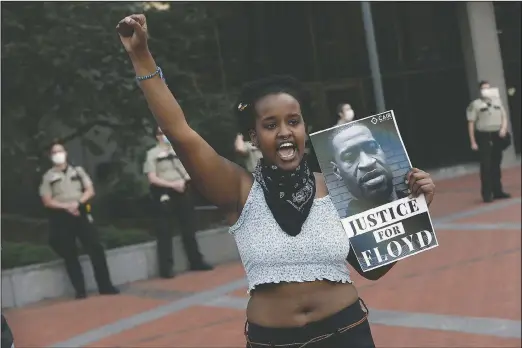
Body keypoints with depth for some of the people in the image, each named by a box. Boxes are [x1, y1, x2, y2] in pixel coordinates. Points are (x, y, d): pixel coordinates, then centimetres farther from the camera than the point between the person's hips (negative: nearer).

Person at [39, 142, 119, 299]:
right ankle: (80, 290, 6)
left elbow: (90, 191, 5)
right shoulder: (48, 177, 4)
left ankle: (105, 286, 2)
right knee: (70, 255, 0)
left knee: (96, 249, -4)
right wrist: (67, 206, -14)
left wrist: (77, 202, -12)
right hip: (61, 218, -1)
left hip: (82, 213, 1)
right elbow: (47, 201, -2)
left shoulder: (78, 170, 10)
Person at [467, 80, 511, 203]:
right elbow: (471, 123, -6)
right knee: (486, 166, -6)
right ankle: (486, 194, -1)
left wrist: (503, 128, -6)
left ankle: (497, 191, 21)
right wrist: (473, 142, -11)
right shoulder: (475, 104, -3)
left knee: (496, 165, 12)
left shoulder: (497, 101, 13)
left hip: (497, 136, 5)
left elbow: (504, 117, 16)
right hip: (484, 137, -5)